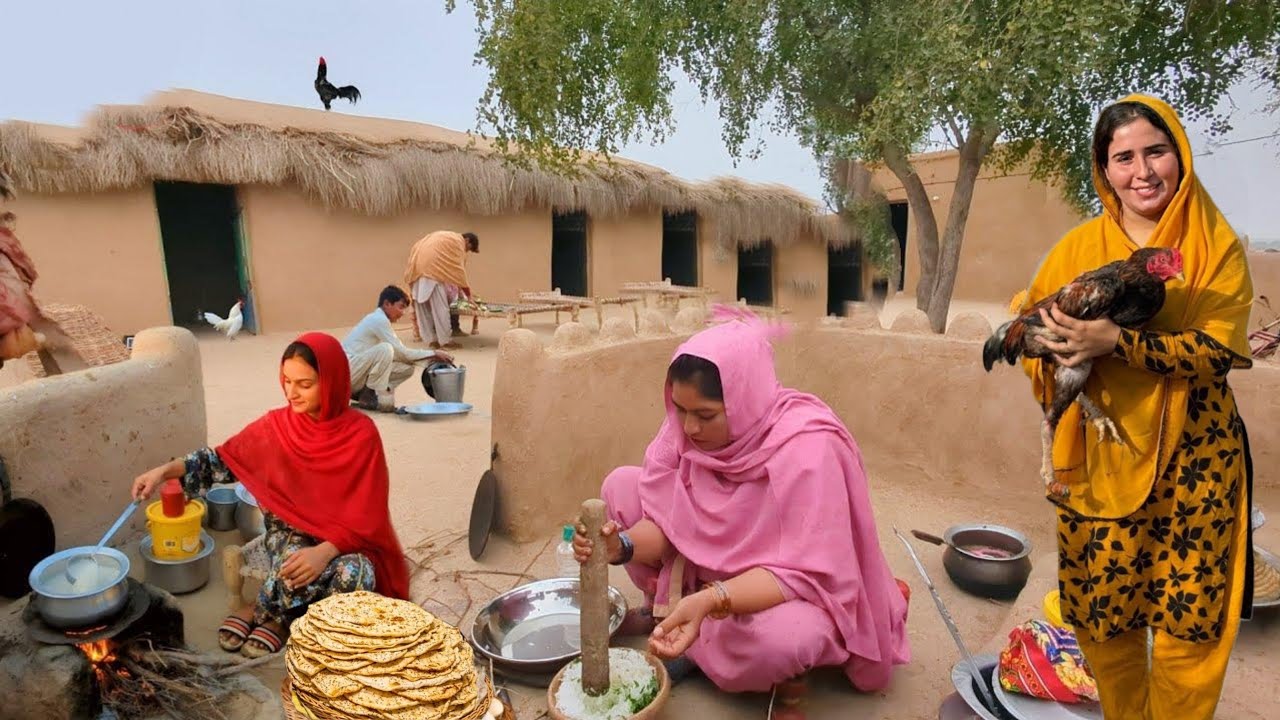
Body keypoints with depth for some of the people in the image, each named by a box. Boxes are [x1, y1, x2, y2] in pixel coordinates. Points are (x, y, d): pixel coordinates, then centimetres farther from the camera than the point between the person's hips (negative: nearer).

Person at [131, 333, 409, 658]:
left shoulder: (361, 433, -16)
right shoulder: (276, 425, -7)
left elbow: (366, 515, -17)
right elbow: (223, 459, 4)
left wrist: (325, 551, -30)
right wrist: (165, 470, -11)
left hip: (345, 541, 0)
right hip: (290, 532, 0)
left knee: (355, 574, -32)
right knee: (295, 563, -35)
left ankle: (265, 611, -6)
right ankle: (276, 615, -2)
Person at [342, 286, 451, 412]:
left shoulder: (378, 320, 14)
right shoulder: (379, 319, -15)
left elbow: (398, 354, 11)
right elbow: (402, 352, -15)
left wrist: (432, 357, 2)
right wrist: (434, 353, -10)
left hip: (357, 375, 9)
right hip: (347, 370, -9)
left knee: (407, 368, -1)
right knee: (385, 349, -30)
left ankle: (363, 392, 5)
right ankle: (369, 397, -17)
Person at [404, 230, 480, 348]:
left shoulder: (447, 238, 28)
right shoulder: (458, 241, 1)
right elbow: (458, 269, -3)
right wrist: (468, 294, 2)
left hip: (417, 265, 9)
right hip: (430, 266, -9)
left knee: (423, 305, 8)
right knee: (439, 305, -5)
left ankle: (432, 339, 12)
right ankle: (445, 341, -2)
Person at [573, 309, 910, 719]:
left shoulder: (806, 447, -32)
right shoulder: (687, 425, -16)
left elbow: (800, 573, -31)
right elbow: (663, 522, -11)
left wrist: (710, 601, -45)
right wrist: (623, 545, -33)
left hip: (795, 589, -5)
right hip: (712, 569, 6)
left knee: (776, 639, -40)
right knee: (621, 486, -7)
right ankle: (665, 609, 8)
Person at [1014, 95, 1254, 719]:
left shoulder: (1218, 246, 0)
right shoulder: (1077, 248, 4)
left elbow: (1218, 349, -12)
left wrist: (1117, 341, -25)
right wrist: (1055, 348, -15)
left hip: (1193, 456, -1)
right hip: (1101, 457, 1)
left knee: (1190, 619, 4)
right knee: (1101, 611, 8)